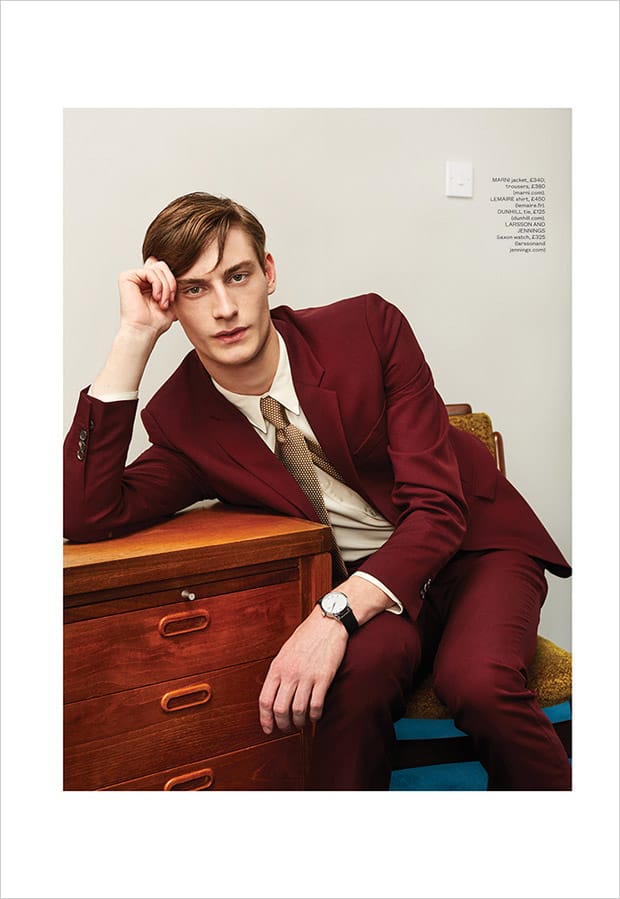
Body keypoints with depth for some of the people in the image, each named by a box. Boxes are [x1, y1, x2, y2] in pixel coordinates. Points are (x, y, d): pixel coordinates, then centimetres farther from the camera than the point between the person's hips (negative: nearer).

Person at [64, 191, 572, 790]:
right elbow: (85, 518, -24)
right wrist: (133, 337, -25)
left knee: (477, 681, -30)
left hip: (477, 544, 0)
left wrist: (336, 613, -33)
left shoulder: (369, 327, -14)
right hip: (362, 582, 1)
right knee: (358, 669, -34)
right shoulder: (184, 420, -7)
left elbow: (439, 506, -17)